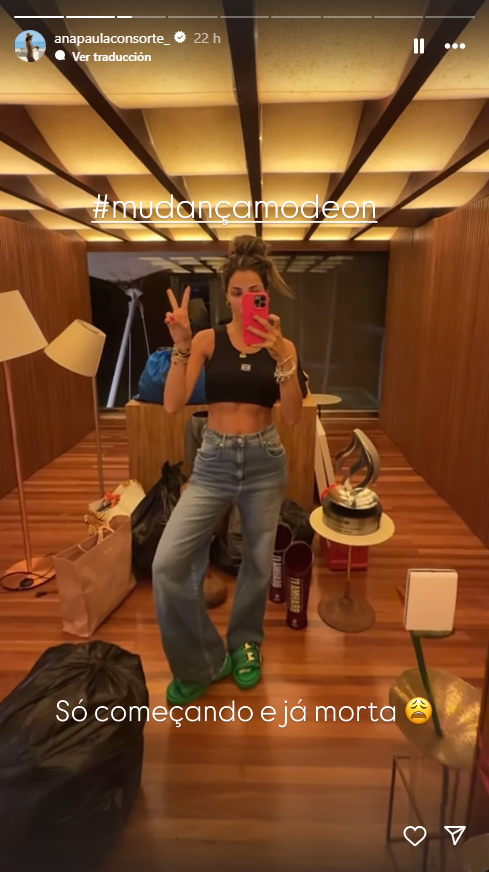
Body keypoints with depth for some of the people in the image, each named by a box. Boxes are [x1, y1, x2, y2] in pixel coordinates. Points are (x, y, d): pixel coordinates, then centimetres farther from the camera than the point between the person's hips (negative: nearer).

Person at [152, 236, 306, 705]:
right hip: (213, 461, 0)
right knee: (168, 563, -11)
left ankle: (245, 644, 43)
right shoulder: (207, 340, -3)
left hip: (264, 461, 1)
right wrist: (181, 345, -25)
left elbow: (293, 416, -11)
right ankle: (200, 662, 14)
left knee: (258, 560, 14)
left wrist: (282, 359, -24)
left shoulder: (282, 345, 0)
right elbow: (172, 404, -13)